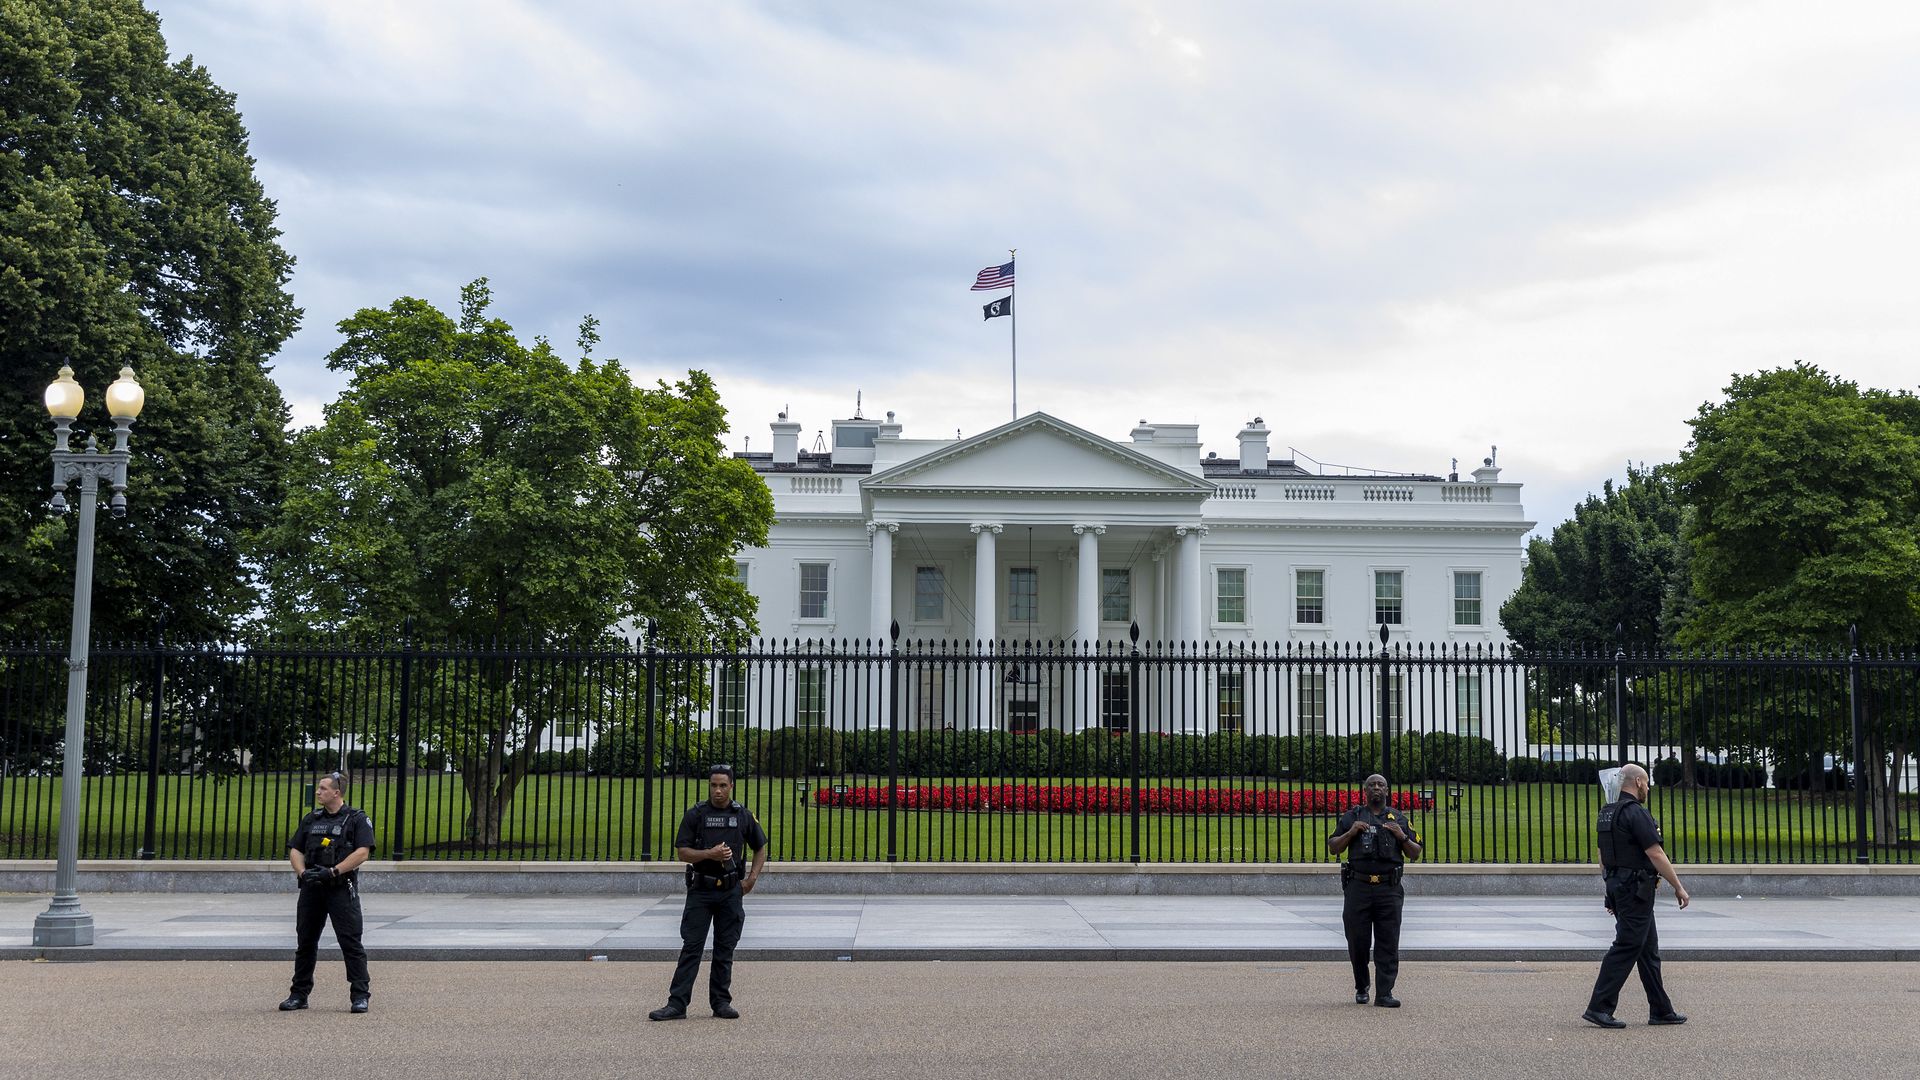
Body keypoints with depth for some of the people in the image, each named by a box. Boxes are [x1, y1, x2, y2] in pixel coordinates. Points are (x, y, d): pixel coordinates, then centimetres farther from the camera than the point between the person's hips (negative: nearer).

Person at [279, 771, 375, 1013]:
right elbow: (294, 850, 13)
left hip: (342, 887, -5)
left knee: (350, 941, -8)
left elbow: (362, 852, -11)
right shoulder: (311, 820, 17)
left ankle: (360, 995, -5)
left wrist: (333, 871, -18)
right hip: (311, 888, 5)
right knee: (306, 941, 9)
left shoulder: (358, 819, 0)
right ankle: (299, 994, 19)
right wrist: (303, 872, -7)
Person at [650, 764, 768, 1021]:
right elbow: (682, 852, -4)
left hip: (731, 891, 2)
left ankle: (721, 1002, 14)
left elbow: (761, 848, 16)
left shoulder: (743, 815, 4)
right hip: (701, 889, -2)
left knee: (725, 949, 6)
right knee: (691, 947, -4)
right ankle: (677, 1003, -3)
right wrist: (709, 854, -19)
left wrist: (752, 878, 5)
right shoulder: (696, 814, -1)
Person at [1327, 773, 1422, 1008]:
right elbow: (1332, 848, 10)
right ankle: (1361, 988, 21)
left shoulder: (1399, 819, 14)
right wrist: (1351, 833, -6)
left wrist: (1402, 837, -5)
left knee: (1388, 944, -6)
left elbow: (1416, 853, 13)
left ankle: (1384, 993, -5)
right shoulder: (1351, 817, 12)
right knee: (1357, 941, 2)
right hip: (1358, 888, 0)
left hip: (1389, 890, 0)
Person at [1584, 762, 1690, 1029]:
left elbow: (1603, 857, 18)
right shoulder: (1637, 813, -16)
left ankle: (1661, 1010, 18)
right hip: (1636, 889, -10)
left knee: (1648, 948, 14)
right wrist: (1679, 887, -11)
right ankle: (1599, 1007, -10)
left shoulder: (1608, 813, 13)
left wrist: (1612, 891, 23)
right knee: (1626, 947, -8)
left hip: (1617, 885, 10)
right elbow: (1656, 855, -18)